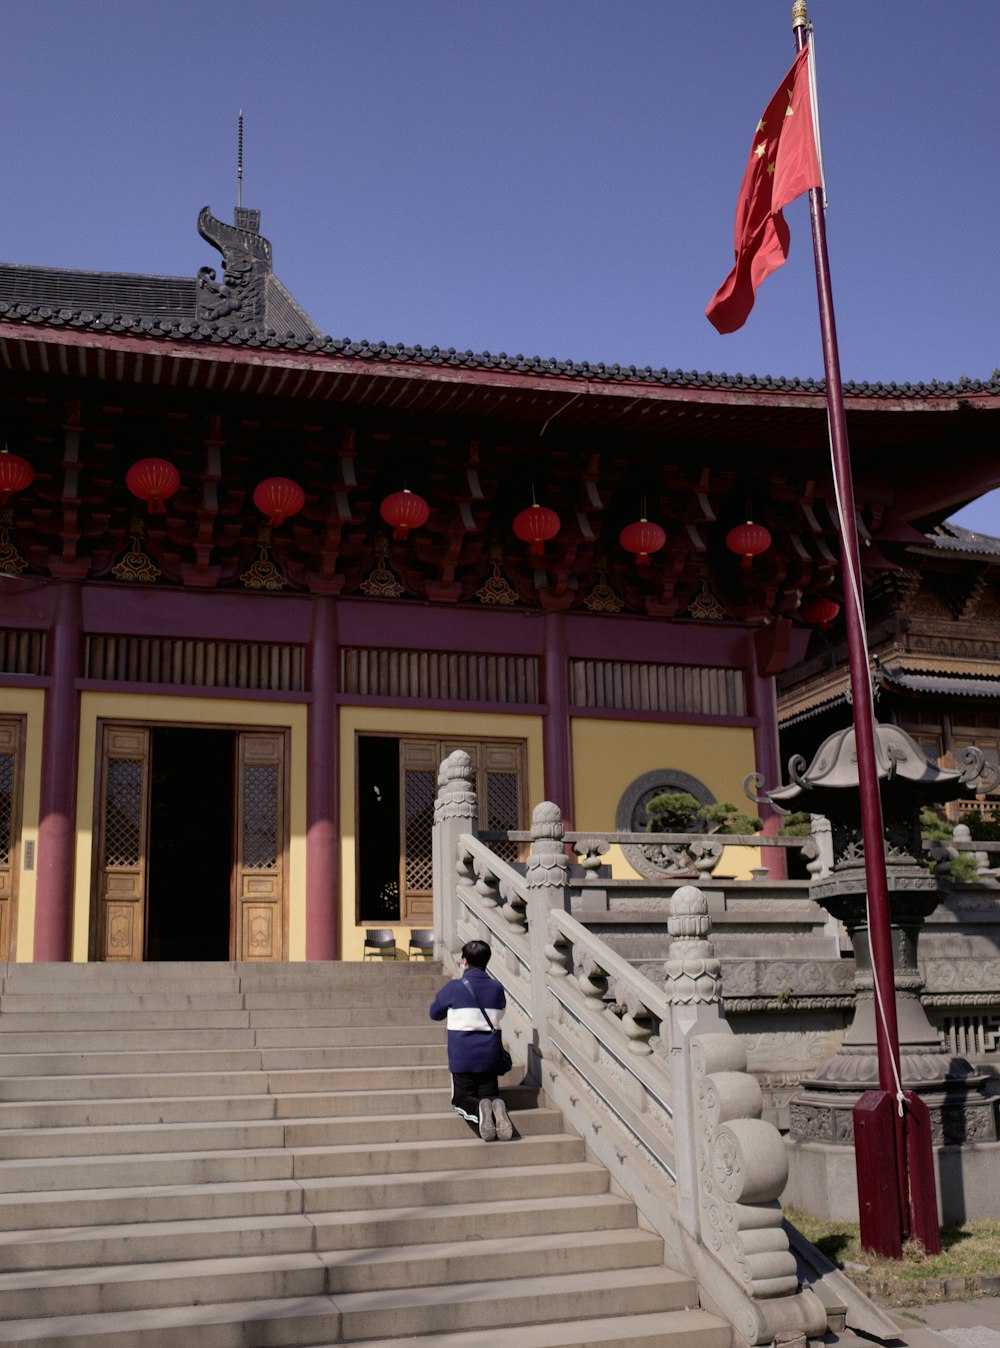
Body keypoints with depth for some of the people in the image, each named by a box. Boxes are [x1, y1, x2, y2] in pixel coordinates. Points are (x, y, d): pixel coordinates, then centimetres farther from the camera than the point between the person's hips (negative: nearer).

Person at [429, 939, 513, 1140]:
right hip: (489, 1055, 3)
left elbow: (434, 1013, 7)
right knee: (489, 1094, 14)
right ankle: (496, 1106, -23)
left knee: (461, 1099, 10)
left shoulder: (454, 988, -9)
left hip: (462, 1057, -3)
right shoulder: (497, 988, 3)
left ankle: (478, 1109, -25)